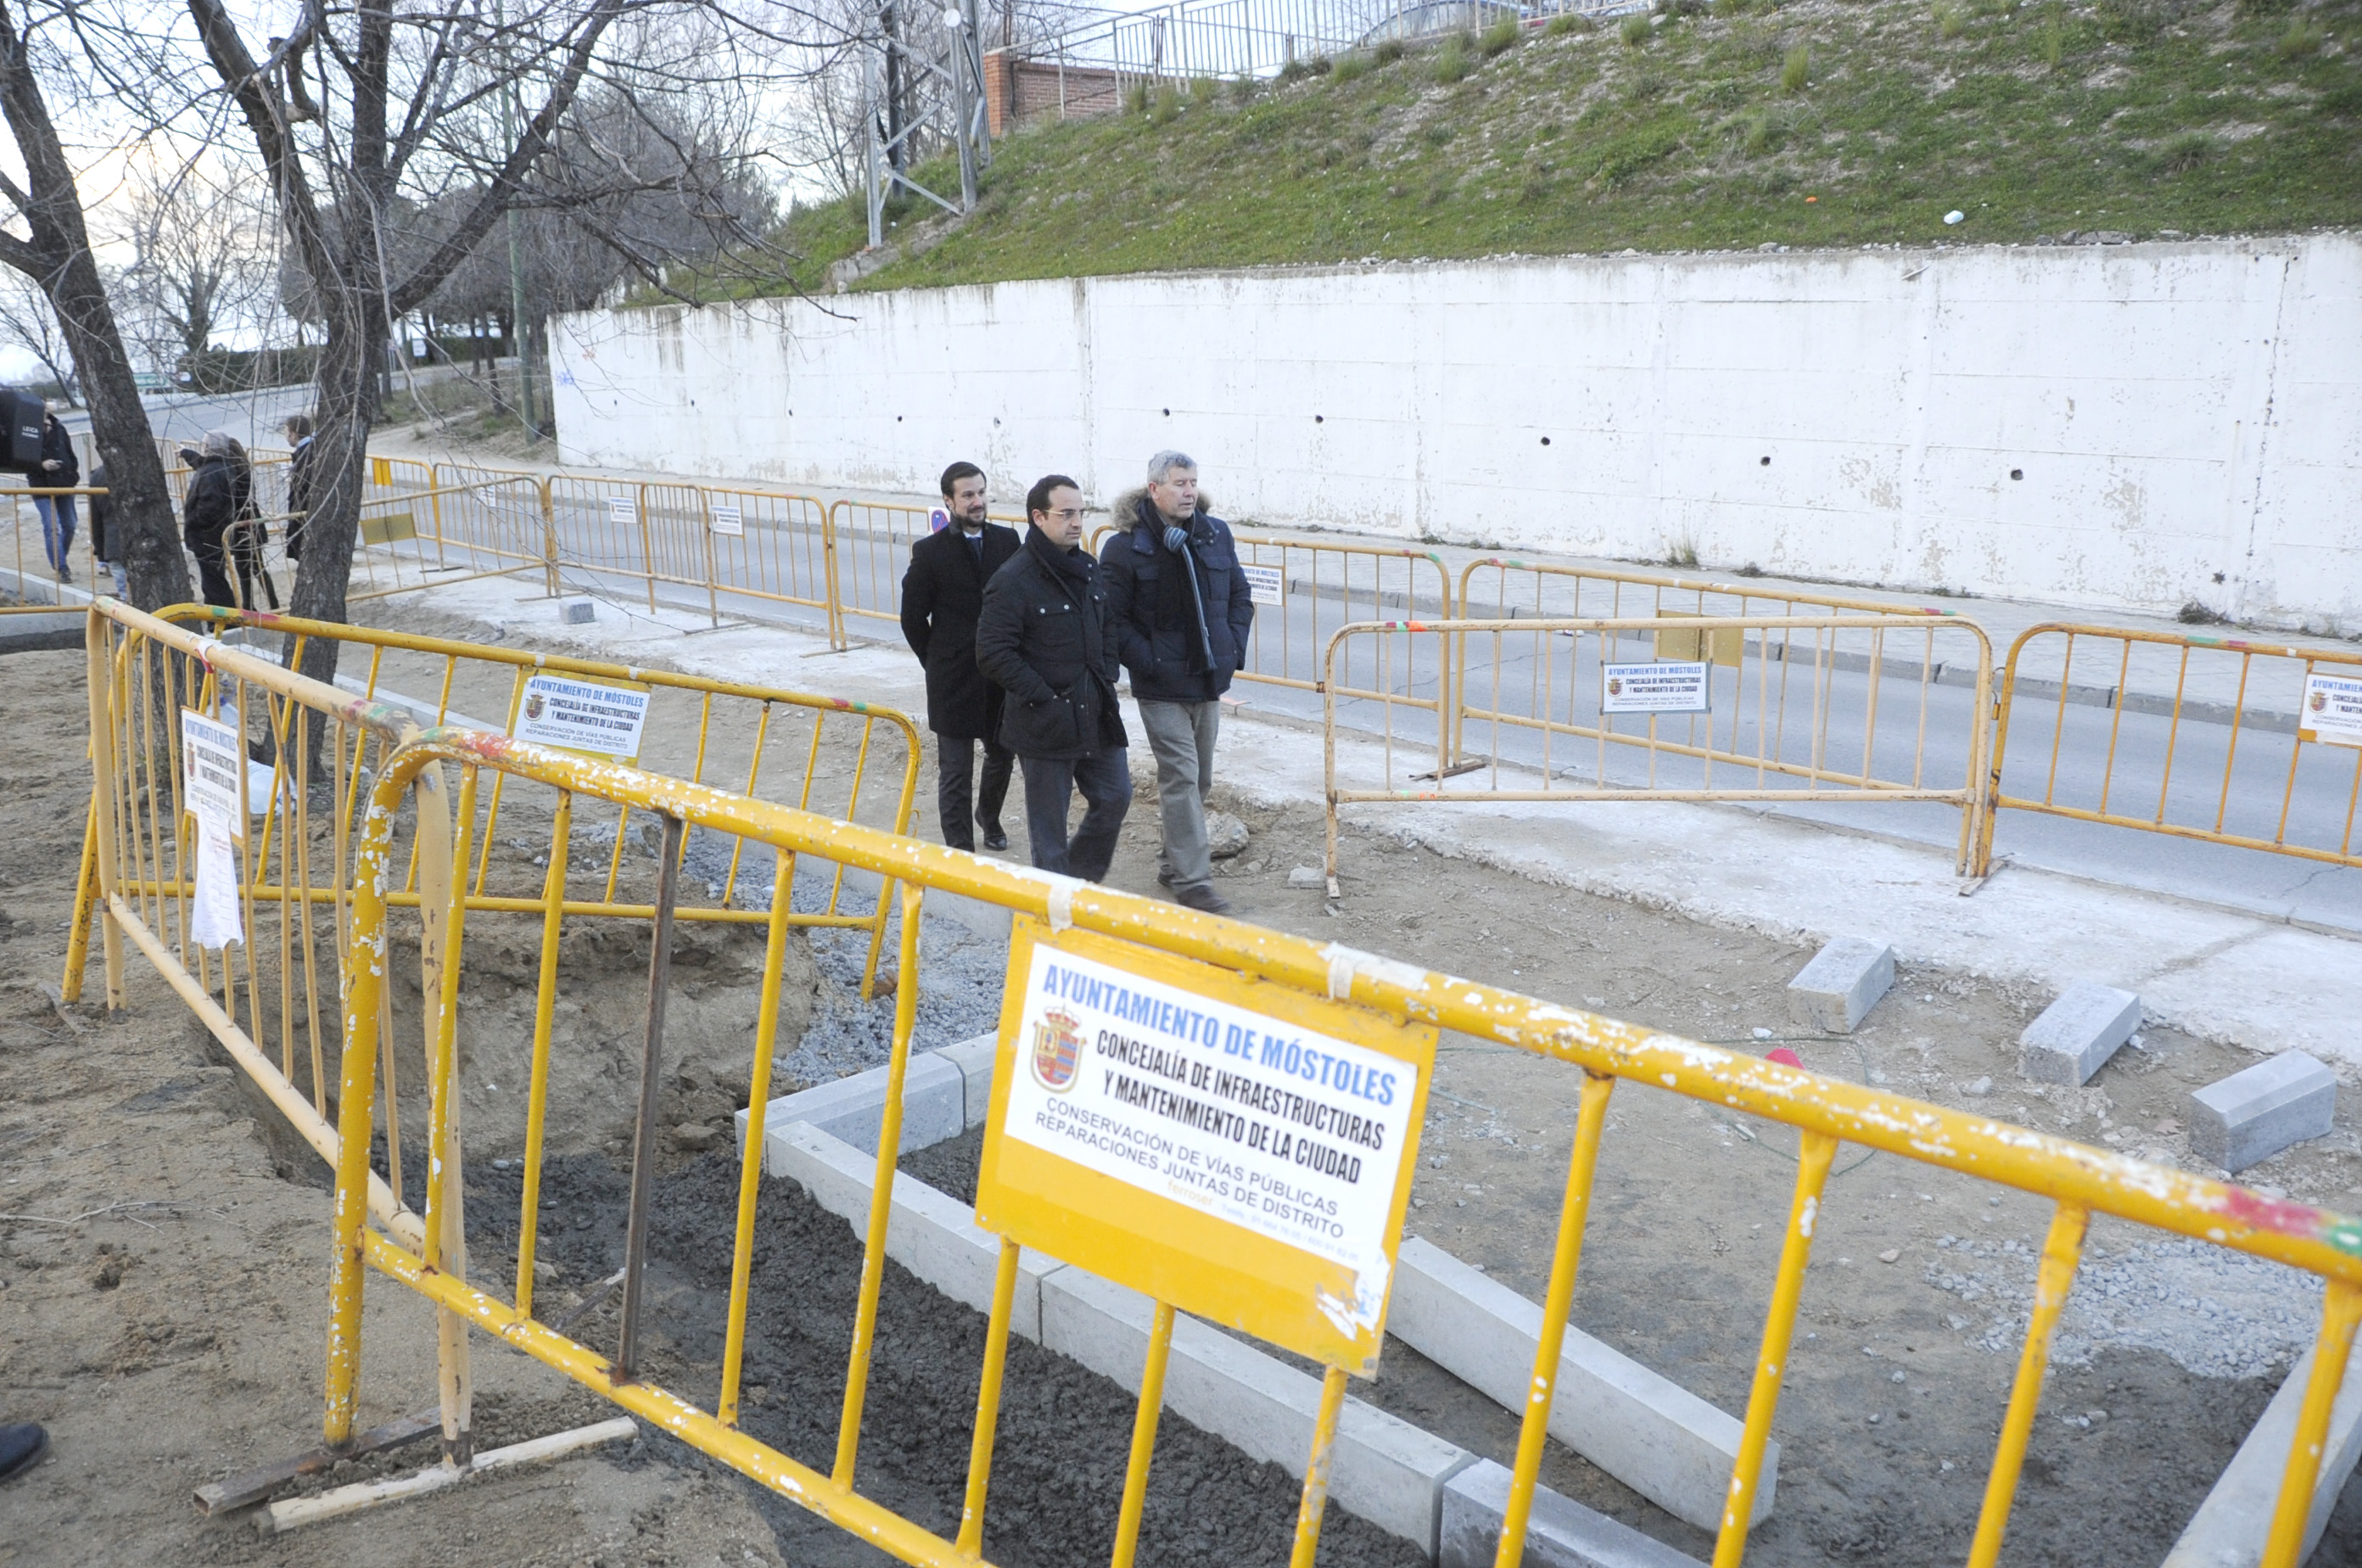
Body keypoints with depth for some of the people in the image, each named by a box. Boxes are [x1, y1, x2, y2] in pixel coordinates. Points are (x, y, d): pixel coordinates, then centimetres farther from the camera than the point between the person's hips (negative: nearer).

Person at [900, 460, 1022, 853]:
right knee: (955, 774, 2)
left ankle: (988, 815, 46)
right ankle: (960, 849, 11)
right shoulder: (930, 552, -7)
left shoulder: (1007, 541, 2)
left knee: (1002, 754, 19)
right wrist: (937, 663, 2)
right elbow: (913, 618, -1)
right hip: (954, 683, -4)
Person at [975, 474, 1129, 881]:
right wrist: (1043, 698, -18)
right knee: (1049, 821, 4)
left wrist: (1106, 683, 8)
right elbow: (993, 655, -19)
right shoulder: (1013, 581, -16)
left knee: (1115, 795, 13)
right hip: (1046, 722, -7)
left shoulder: (1087, 568, 8)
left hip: (1096, 713, 7)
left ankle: (1081, 879, 33)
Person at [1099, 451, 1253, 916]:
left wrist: (1234, 647, 3)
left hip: (1209, 683, 6)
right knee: (1181, 778, -9)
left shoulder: (1216, 534, 5)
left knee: (1199, 779, 15)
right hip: (1161, 689, -6)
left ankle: (1174, 861, 33)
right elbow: (1113, 618, -11)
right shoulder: (1126, 547, -11)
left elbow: (1239, 595, 15)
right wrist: (1148, 663, -16)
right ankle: (1192, 880, -4)